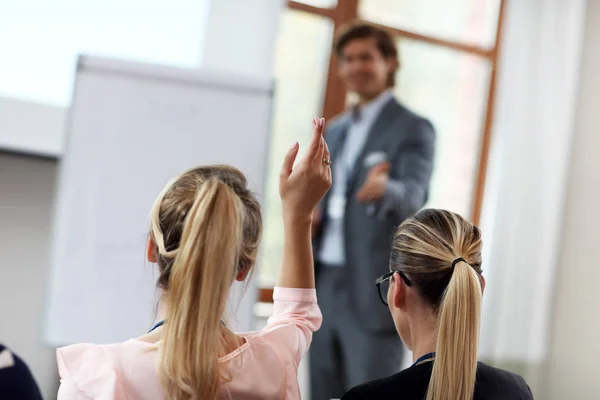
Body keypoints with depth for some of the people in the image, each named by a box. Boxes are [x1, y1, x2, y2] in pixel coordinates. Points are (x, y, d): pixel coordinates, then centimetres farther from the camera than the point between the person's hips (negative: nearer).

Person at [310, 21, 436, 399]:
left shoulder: (413, 128, -5)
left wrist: (383, 188, -46)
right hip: (326, 284, 7)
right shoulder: (336, 130, 17)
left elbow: (413, 194, -23)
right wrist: (310, 216, 1)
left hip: (375, 289, -7)